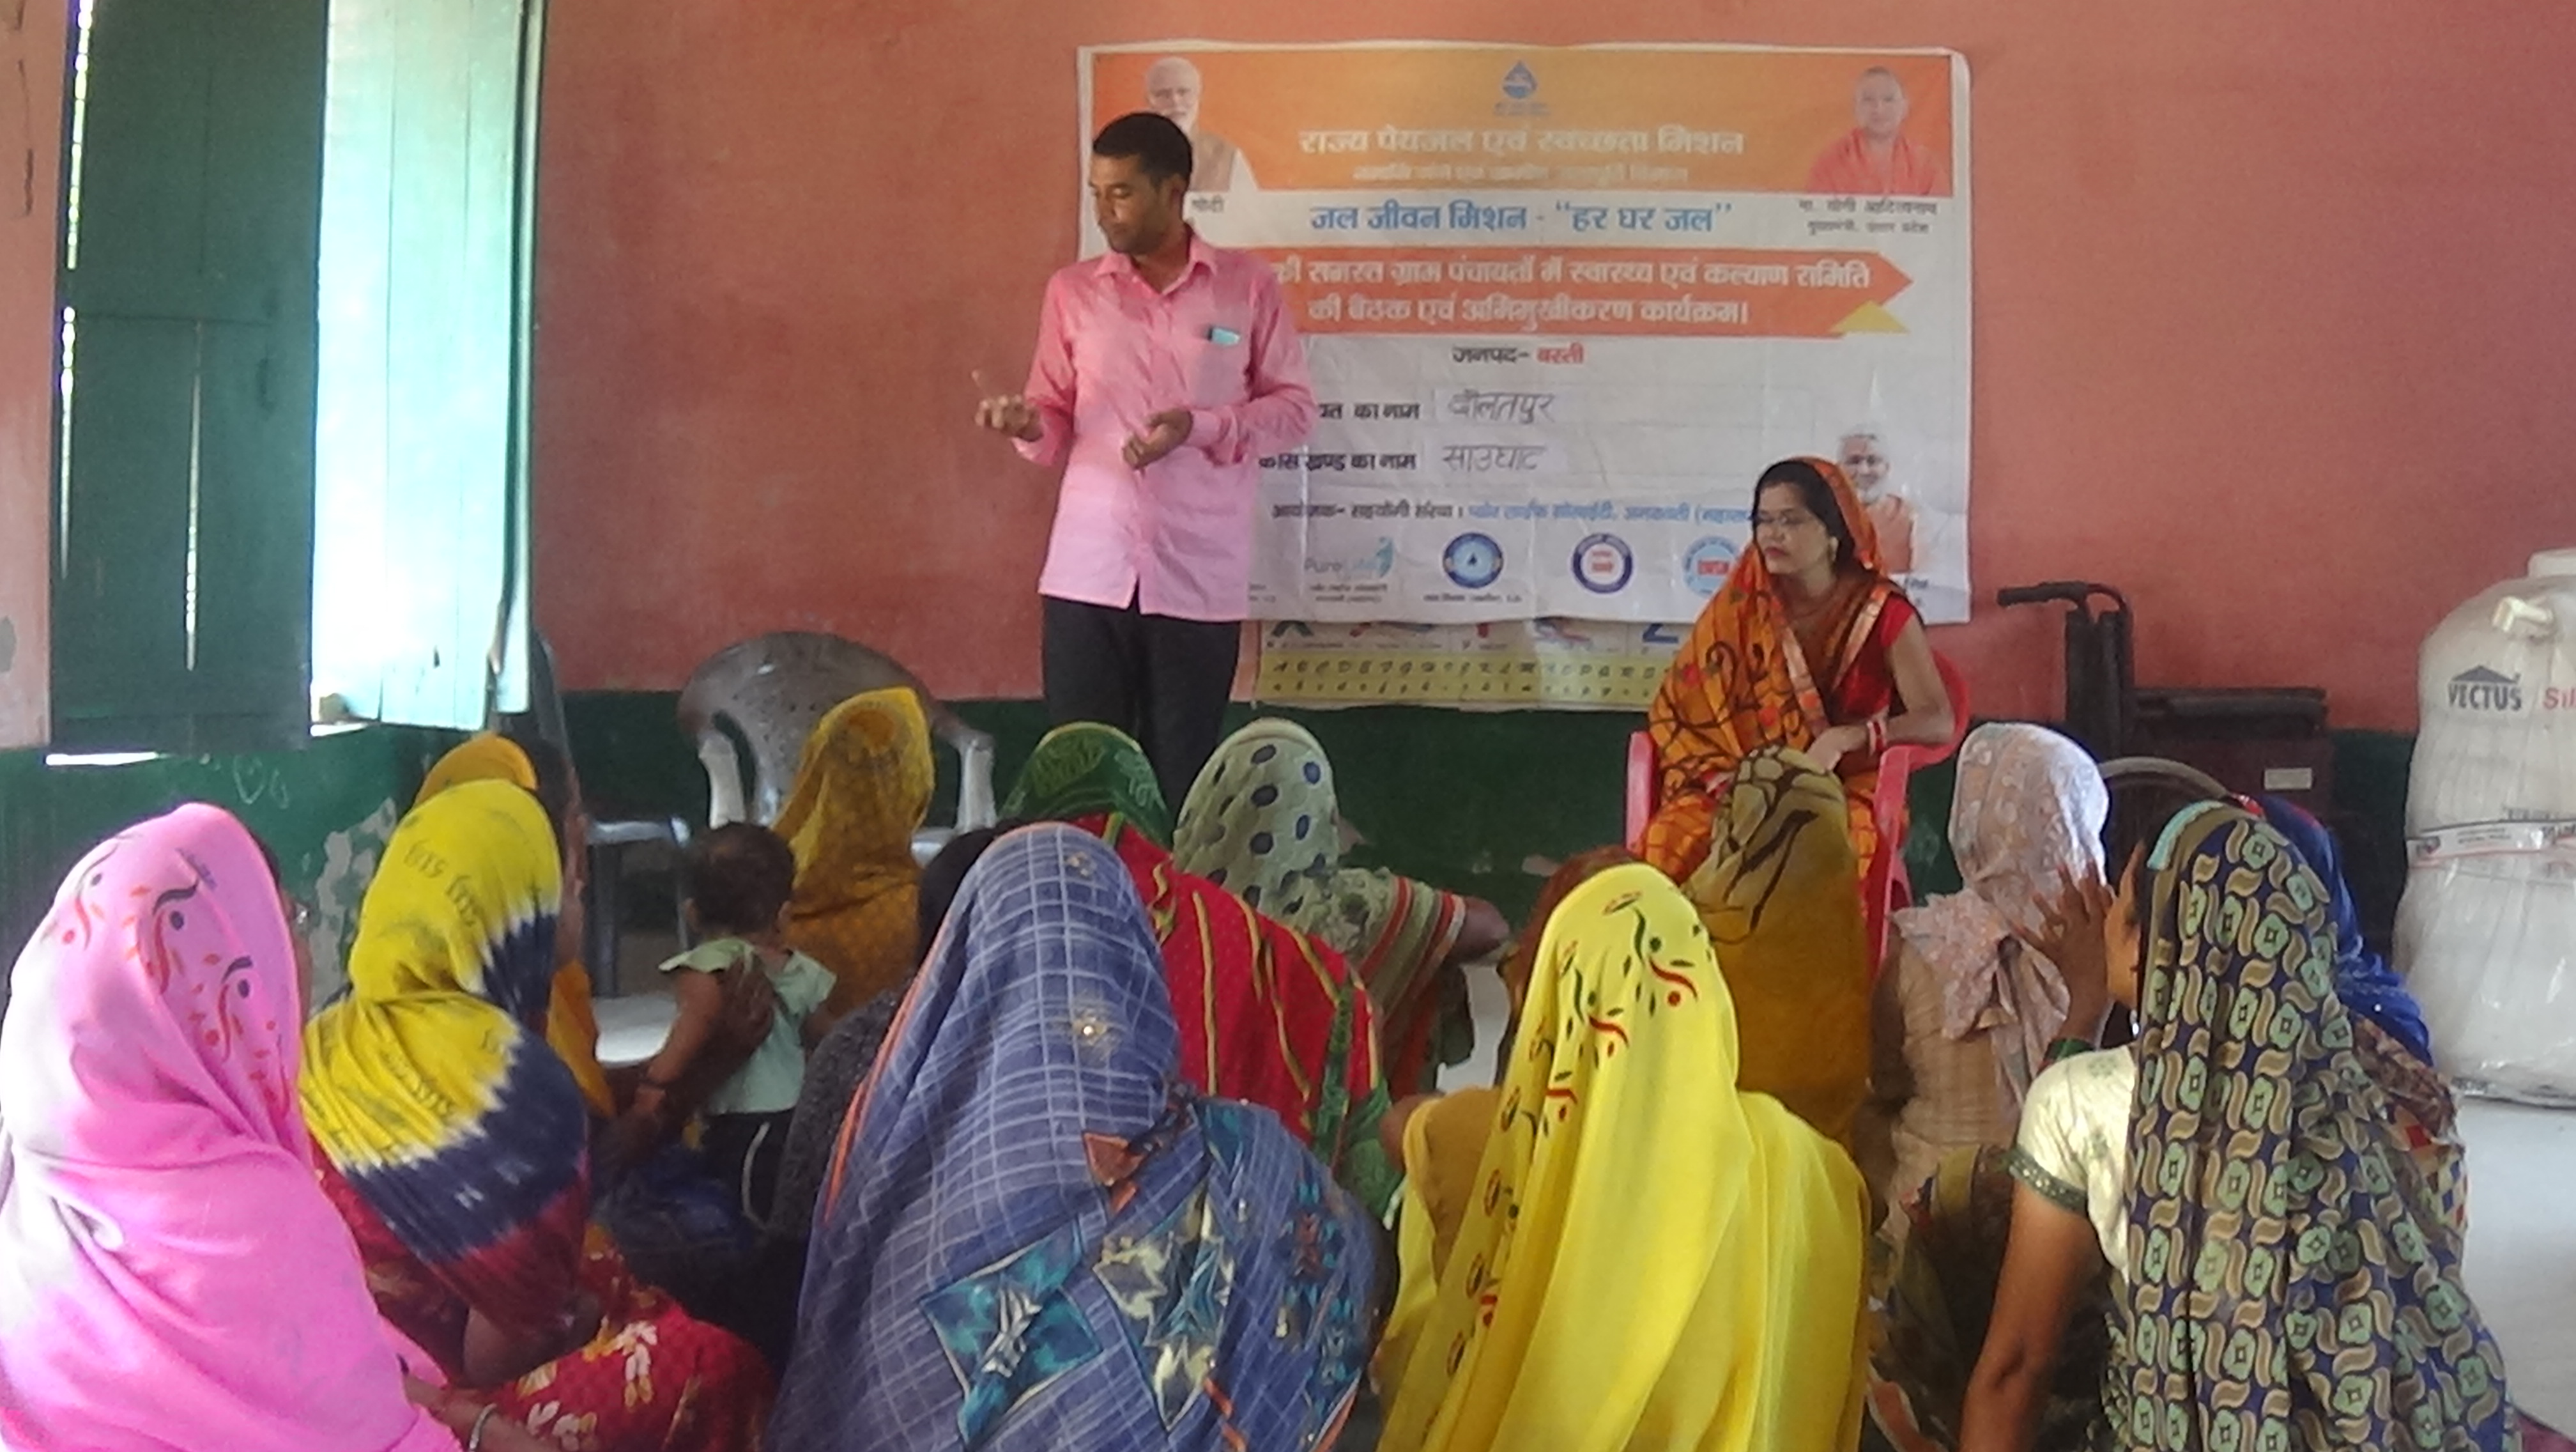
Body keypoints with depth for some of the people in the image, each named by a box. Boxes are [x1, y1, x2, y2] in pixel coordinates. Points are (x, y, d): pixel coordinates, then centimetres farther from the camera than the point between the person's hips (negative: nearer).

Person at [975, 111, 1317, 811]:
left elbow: (1295, 407, 3)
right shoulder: (1072, 290, 9)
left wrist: (1201, 427, -13)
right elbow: (1059, 428, 10)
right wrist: (1028, 423, -13)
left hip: (1200, 577, -2)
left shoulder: (1248, 285, 2)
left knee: (1182, 778, 5)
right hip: (1088, 572, 2)